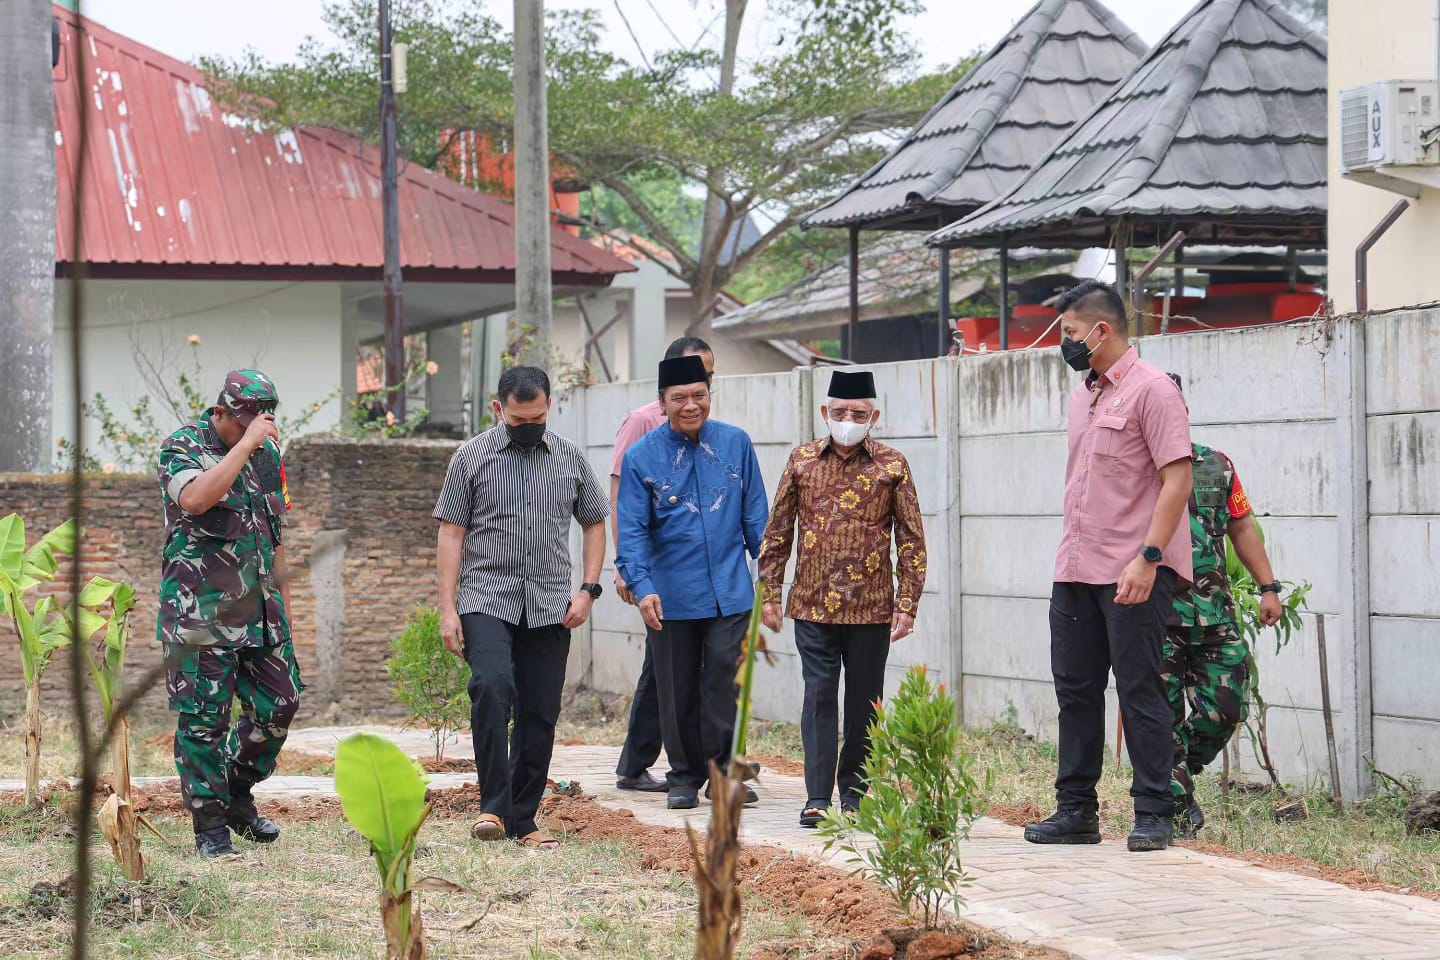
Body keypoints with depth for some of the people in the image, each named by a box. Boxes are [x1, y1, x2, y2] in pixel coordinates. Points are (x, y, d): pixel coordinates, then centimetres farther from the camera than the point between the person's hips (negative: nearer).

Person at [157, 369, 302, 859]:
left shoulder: (268, 454, 13)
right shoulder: (183, 447, -6)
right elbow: (196, 498, -29)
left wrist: (284, 606, 19)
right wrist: (246, 442, -25)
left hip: (258, 610, 6)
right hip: (201, 611, -6)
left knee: (278, 704, 6)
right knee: (204, 717, -3)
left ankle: (237, 796, 25)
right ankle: (210, 824, 5)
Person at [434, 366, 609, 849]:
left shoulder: (570, 458, 10)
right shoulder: (472, 457, 2)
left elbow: (595, 523, 16)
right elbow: (451, 533, 1)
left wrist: (588, 589, 3)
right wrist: (448, 608, -6)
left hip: (550, 607, 3)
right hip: (487, 600, -3)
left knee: (540, 714, 2)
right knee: (492, 687, -24)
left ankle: (523, 819, 13)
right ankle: (493, 805, -16)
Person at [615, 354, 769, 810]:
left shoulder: (736, 444, 4)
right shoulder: (642, 458, -2)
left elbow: (754, 516, 10)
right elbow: (632, 531, -5)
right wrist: (642, 587, -17)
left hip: (730, 592, 0)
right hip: (671, 597, 0)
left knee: (724, 683, -4)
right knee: (678, 690, 8)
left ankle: (722, 772, 9)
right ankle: (684, 777, 20)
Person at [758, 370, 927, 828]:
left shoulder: (892, 465, 1)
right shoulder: (802, 460, 5)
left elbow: (911, 539, 3)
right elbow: (777, 532, 11)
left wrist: (907, 604, -2)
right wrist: (769, 593, 7)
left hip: (871, 609, 0)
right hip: (813, 606, 0)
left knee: (864, 701, 8)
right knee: (819, 696, -4)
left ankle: (854, 788, 21)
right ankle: (817, 796, -4)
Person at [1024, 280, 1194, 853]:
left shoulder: (1151, 390, -10)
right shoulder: (1084, 396, 16)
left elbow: (1178, 479, -16)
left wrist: (1148, 558, -22)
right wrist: (1072, 553, 17)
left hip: (1134, 573, -9)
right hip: (1076, 570, 9)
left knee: (1140, 692, -4)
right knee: (1075, 691, 10)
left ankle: (1153, 815, 2)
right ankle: (1076, 812, 18)